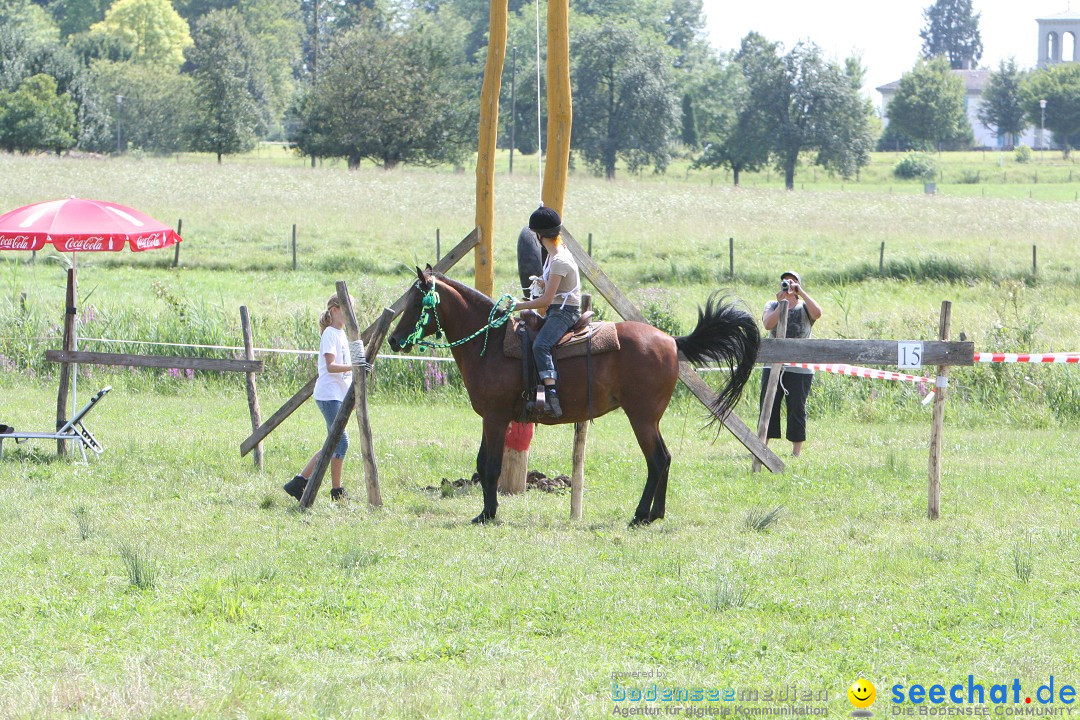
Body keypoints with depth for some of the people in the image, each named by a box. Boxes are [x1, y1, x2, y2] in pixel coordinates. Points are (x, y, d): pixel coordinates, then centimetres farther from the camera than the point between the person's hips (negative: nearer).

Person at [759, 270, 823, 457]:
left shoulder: (804, 307, 6)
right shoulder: (772, 305, 11)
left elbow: (817, 313, -18)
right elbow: (768, 324, -9)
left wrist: (801, 293, -14)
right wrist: (781, 303, -13)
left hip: (799, 369, -2)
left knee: (796, 408, -1)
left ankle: (797, 452, 4)